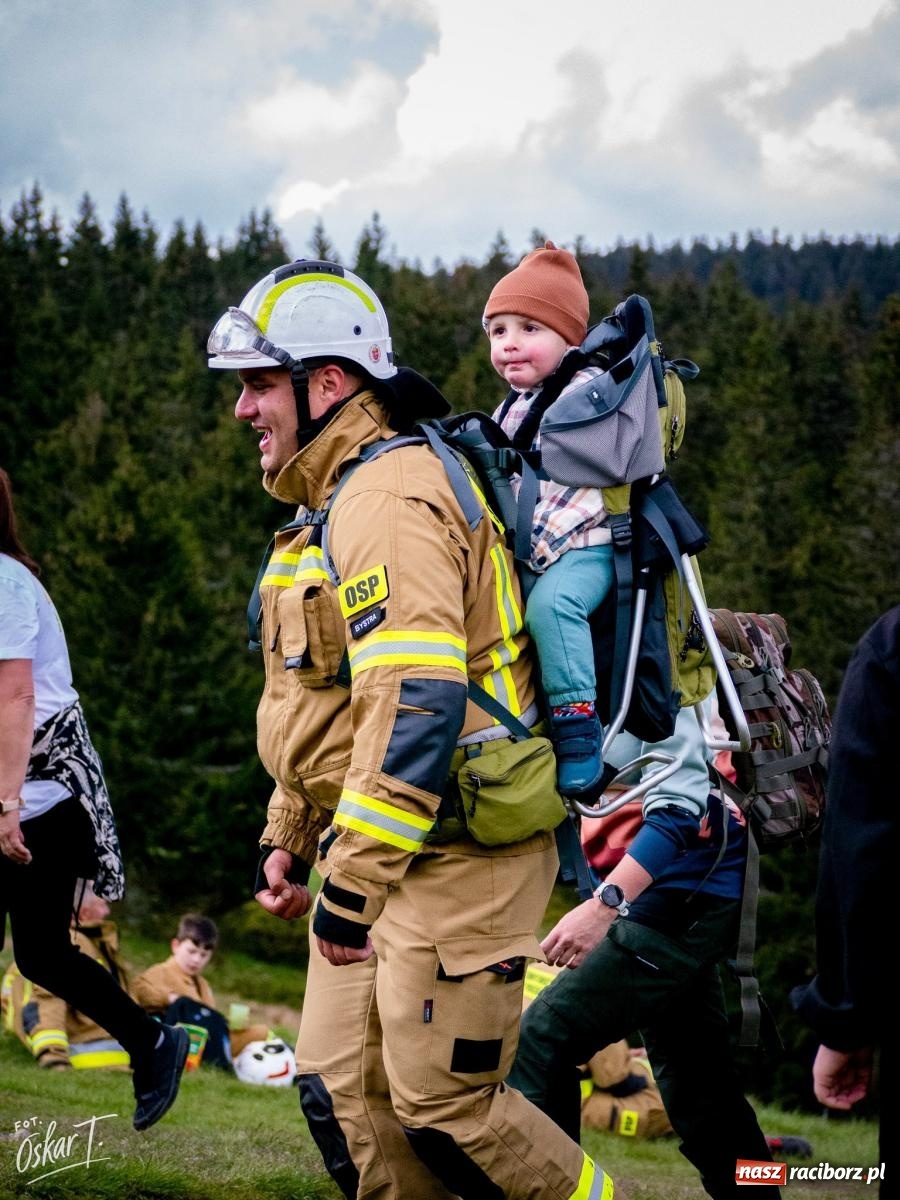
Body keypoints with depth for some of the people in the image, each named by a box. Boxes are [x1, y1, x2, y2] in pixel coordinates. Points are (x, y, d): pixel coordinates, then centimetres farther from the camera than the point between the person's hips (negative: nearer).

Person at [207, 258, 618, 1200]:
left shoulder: (388, 499, -18)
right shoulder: (335, 505, 18)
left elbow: (417, 711, -26)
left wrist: (348, 886, -25)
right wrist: (288, 836, 25)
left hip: (454, 856, -10)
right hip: (377, 852, 10)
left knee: (442, 1105, -8)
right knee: (344, 1094, 7)